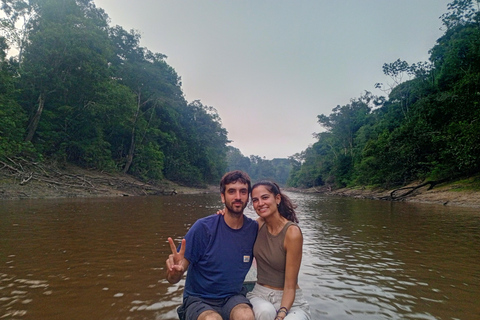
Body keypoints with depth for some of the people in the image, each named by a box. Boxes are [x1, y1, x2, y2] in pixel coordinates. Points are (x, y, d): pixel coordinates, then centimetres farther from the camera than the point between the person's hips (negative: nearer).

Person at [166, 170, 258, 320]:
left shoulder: (254, 229, -6)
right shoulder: (203, 227, -15)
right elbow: (172, 279, -14)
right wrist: (175, 271, -36)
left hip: (234, 297, 2)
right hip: (199, 299, -2)